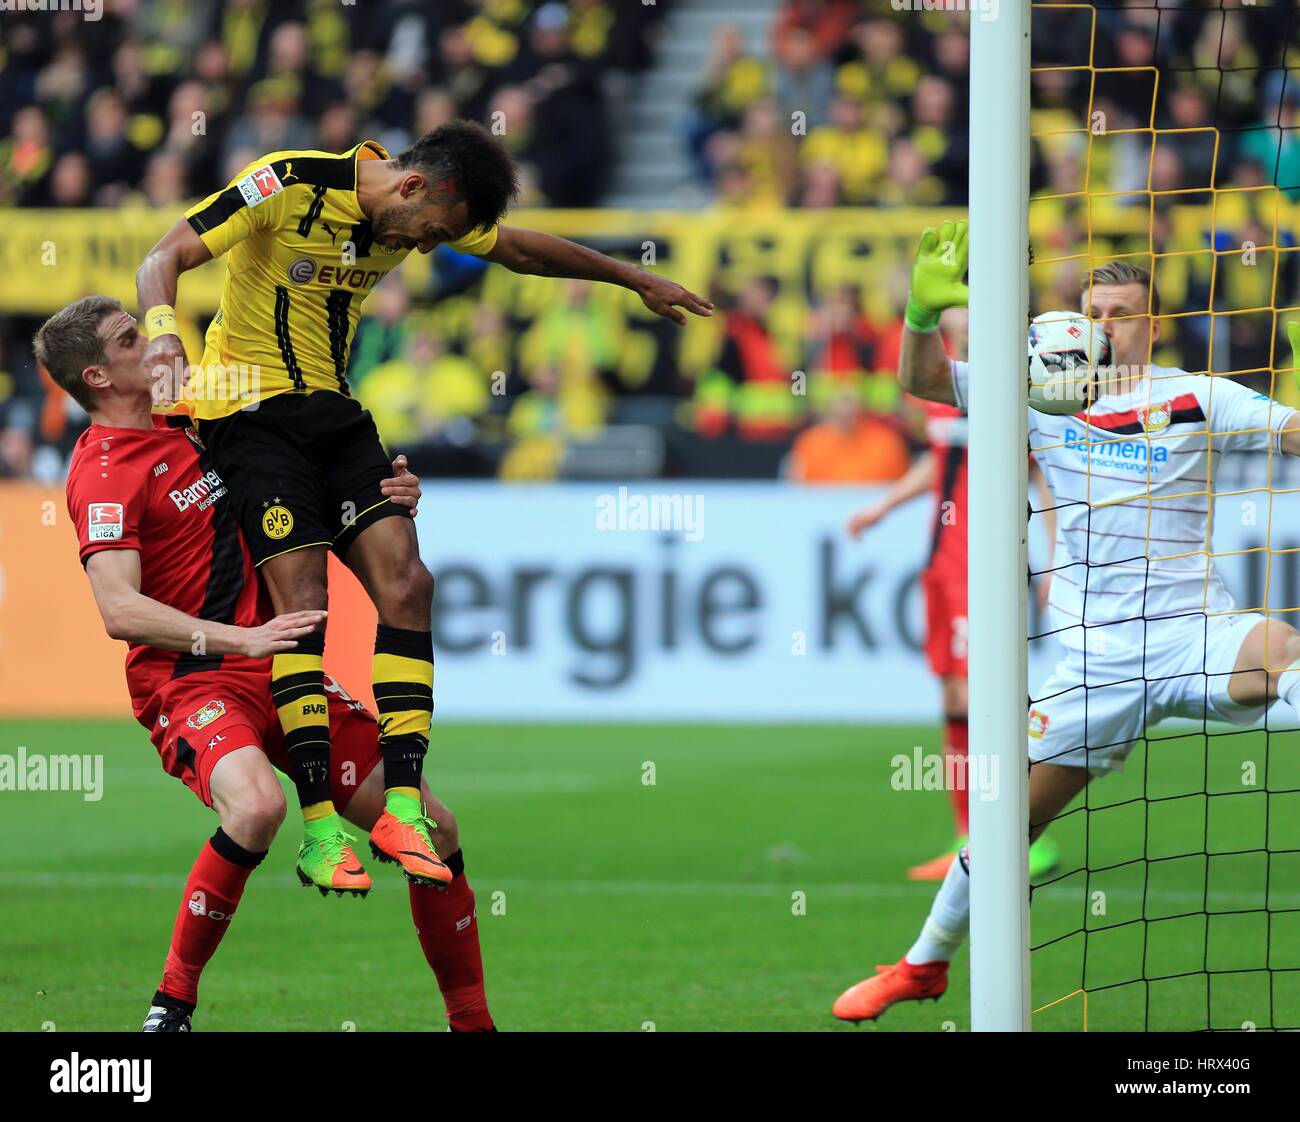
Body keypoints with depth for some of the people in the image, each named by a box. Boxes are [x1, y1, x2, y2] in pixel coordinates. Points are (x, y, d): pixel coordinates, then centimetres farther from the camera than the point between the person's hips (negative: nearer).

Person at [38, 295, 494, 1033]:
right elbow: (119, 609, -23)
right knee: (257, 806, -38)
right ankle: (173, 1004, -20)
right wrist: (241, 639, -33)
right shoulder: (106, 468, -10)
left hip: (279, 674, 8)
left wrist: (386, 498, 7)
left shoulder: (189, 430, 15)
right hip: (191, 684, -8)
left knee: (431, 827, 0)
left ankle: (472, 1022, 15)